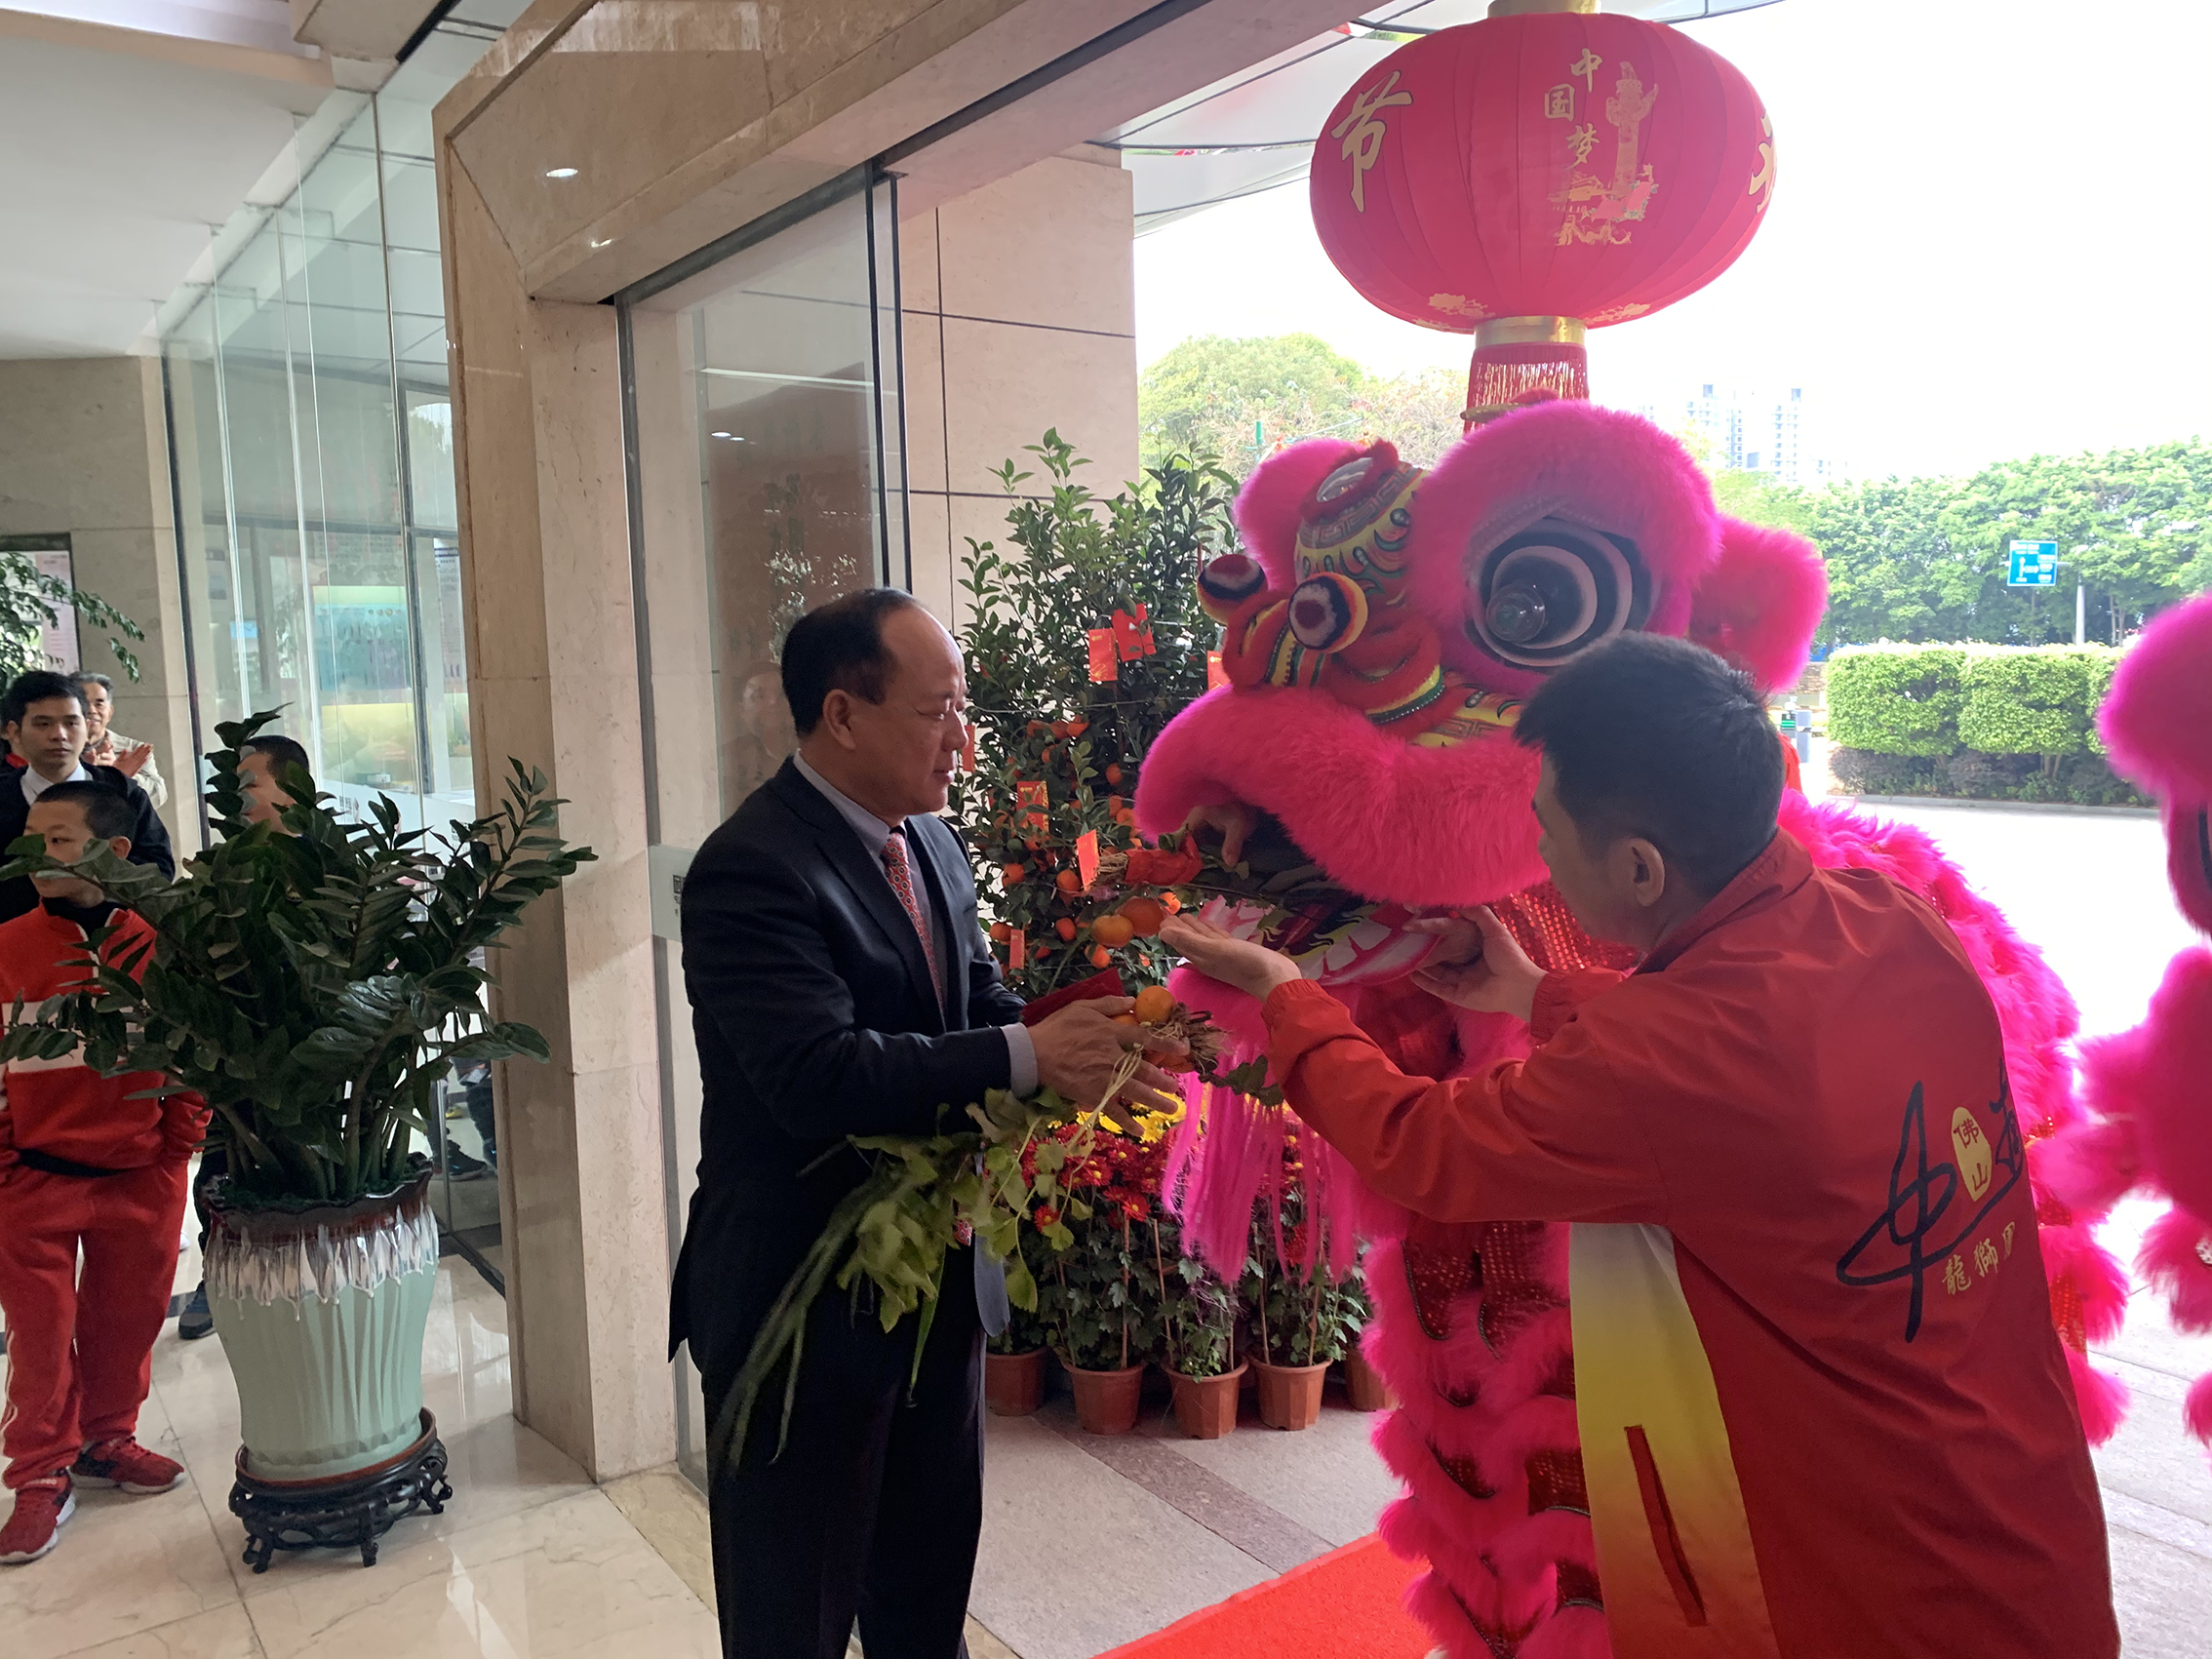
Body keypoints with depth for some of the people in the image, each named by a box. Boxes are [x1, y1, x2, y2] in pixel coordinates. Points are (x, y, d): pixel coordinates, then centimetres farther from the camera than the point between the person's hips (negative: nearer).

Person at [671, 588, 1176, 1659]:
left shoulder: (929, 844, 6)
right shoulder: (753, 869, -22)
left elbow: (979, 1005, 8)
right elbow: (820, 1076, -32)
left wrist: (1083, 1045, -12)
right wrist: (1027, 1058, -29)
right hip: (804, 1306, -8)